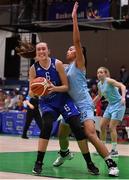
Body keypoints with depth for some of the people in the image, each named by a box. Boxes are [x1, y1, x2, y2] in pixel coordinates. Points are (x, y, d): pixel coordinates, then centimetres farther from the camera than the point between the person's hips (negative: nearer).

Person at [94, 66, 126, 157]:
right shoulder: (99, 84, 7)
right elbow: (99, 96, 25)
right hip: (110, 105, 8)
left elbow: (122, 86, -26)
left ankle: (114, 150, -3)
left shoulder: (109, 80, -15)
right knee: (102, 126, 6)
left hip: (118, 104, -8)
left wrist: (123, 97, -40)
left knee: (112, 127, -11)